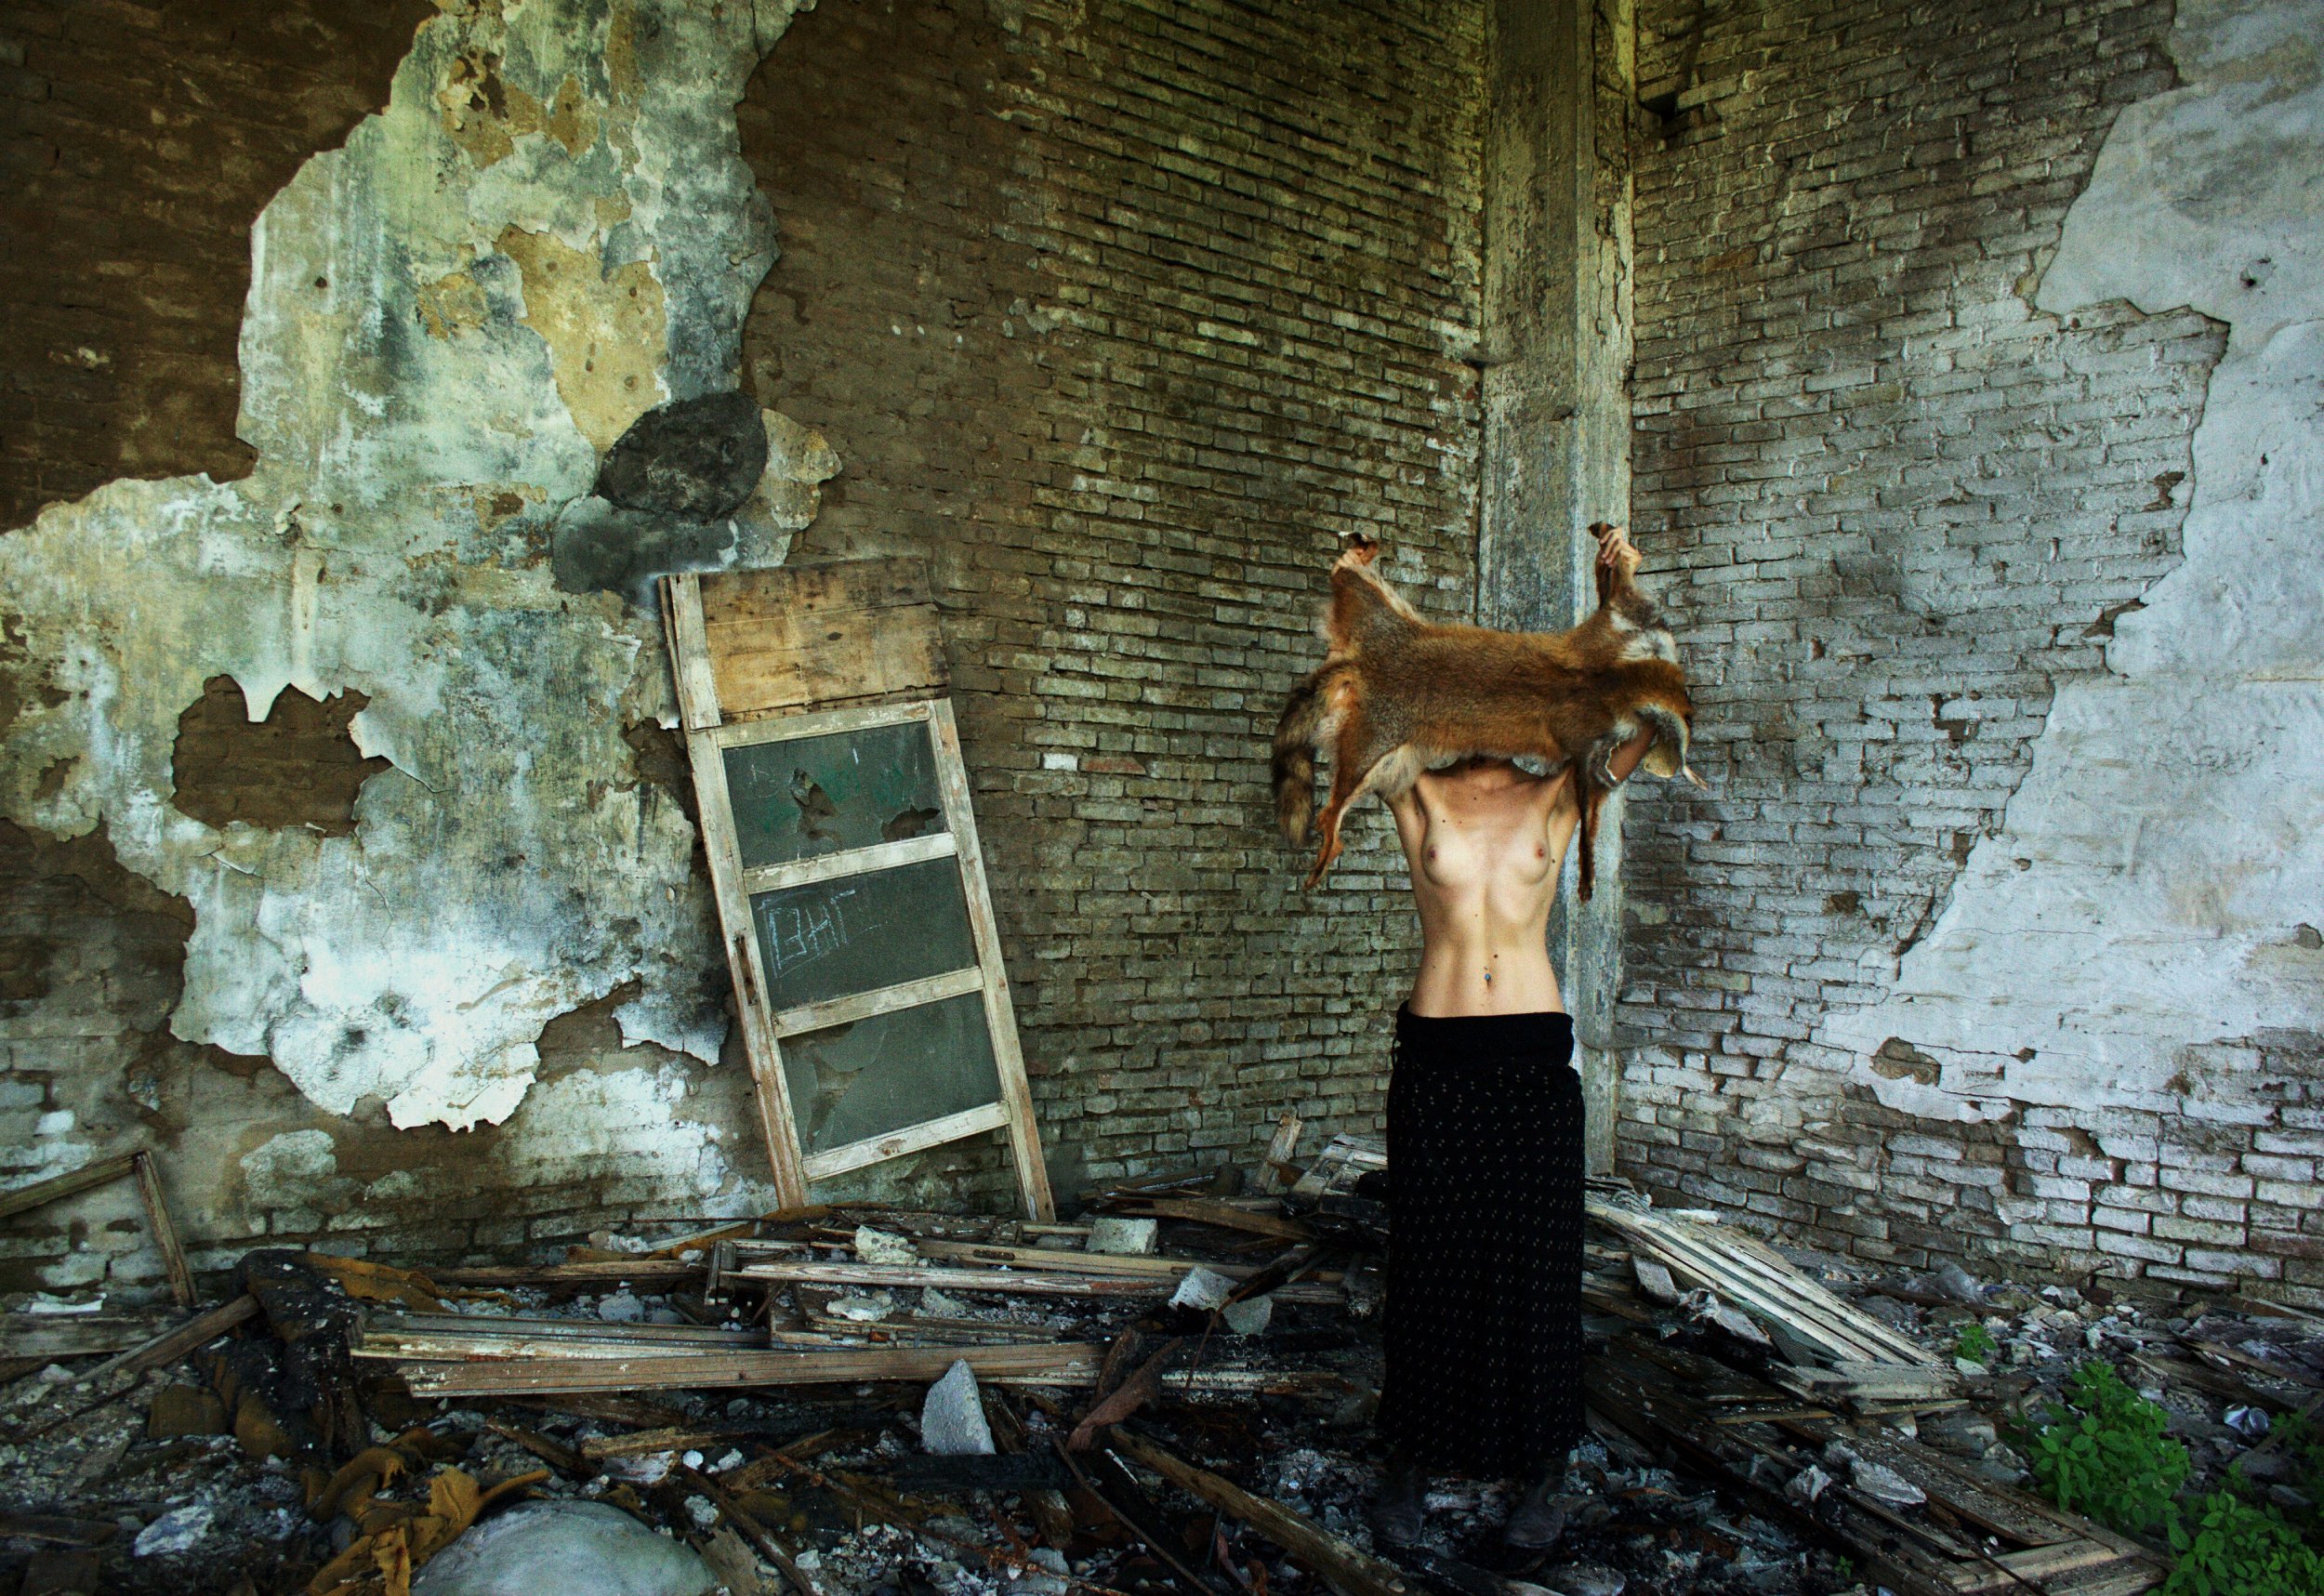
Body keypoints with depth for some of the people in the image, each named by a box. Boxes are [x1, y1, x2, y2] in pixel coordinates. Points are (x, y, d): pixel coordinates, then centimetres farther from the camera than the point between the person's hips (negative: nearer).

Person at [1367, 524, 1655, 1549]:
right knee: (1431, 1261, 7)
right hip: (1435, 1052, 0)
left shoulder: (1558, 799, 5)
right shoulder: (1418, 798, 5)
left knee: (1536, 1263, 6)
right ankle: (1413, 1464, 22)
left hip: (1534, 1052, 1)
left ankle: (1541, 1472, 22)